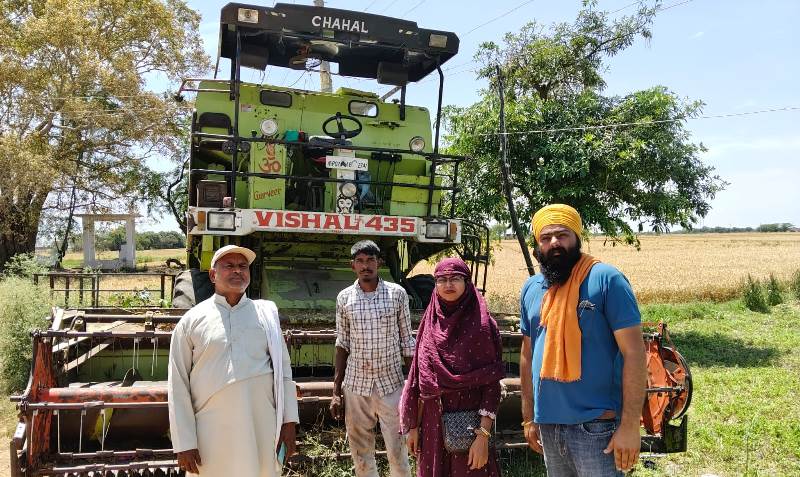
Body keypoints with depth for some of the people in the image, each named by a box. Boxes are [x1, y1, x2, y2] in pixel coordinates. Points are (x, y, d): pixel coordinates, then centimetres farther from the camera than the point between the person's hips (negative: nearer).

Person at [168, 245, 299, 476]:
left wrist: (288, 421, 3)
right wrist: (184, 443, -3)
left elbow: (283, 370, 7)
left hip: (261, 428, 2)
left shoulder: (266, 313, 6)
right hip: (211, 432, -1)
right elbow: (178, 384, 0)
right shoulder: (191, 321, 1)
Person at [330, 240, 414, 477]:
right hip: (355, 385, 2)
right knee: (361, 453, 10)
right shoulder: (344, 297, 2)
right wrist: (336, 392, 5)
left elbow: (406, 342, 2)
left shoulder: (397, 294, -3)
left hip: (390, 384, -2)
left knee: (397, 452, 2)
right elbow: (342, 344, 7)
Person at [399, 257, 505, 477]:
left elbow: (492, 384, -12)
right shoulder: (430, 324, 5)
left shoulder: (481, 324, -8)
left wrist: (483, 435, -18)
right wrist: (413, 425, 8)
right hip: (432, 425, 4)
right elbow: (420, 381, 10)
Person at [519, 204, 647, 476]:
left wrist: (630, 426, -17)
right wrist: (529, 418, 13)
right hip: (548, 424, 6)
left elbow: (633, 353, -13)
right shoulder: (531, 289, 6)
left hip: (595, 425, -5)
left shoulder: (606, 279, -11)